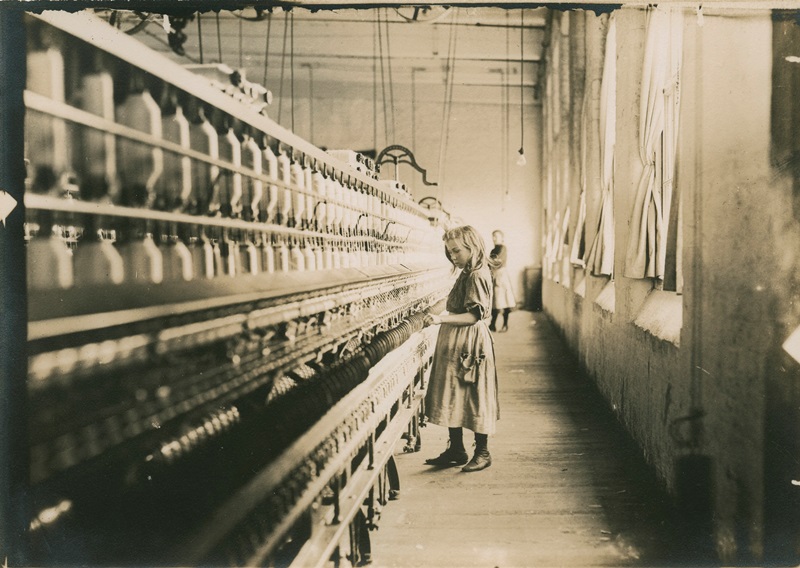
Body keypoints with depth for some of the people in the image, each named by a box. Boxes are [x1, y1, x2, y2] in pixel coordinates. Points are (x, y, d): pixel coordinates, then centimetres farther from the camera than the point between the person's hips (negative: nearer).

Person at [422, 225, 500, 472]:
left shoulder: (477, 276, -16)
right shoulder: (467, 274, 13)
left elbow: (474, 315, -23)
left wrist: (442, 319, -30)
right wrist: (442, 318, 18)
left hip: (469, 343, -10)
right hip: (455, 343, 10)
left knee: (474, 396, -1)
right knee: (452, 396, 12)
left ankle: (482, 452, 11)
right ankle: (456, 450, 21)